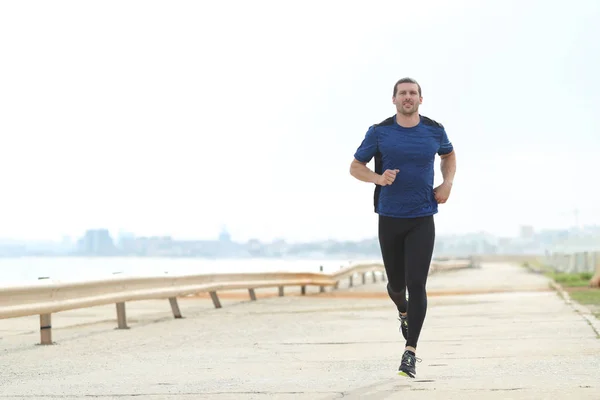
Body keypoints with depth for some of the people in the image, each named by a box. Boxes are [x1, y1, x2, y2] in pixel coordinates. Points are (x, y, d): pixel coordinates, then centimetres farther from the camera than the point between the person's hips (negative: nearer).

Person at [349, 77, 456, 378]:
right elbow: (355, 167, 4)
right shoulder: (379, 132, -3)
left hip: (422, 220, -1)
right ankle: (403, 312, 49)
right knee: (396, 283, 12)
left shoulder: (434, 131, 1)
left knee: (416, 284, -11)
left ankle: (410, 352, -6)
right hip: (389, 218, 1)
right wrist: (378, 179, -16)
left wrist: (447, 183, 5)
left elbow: (448, 155, 22)